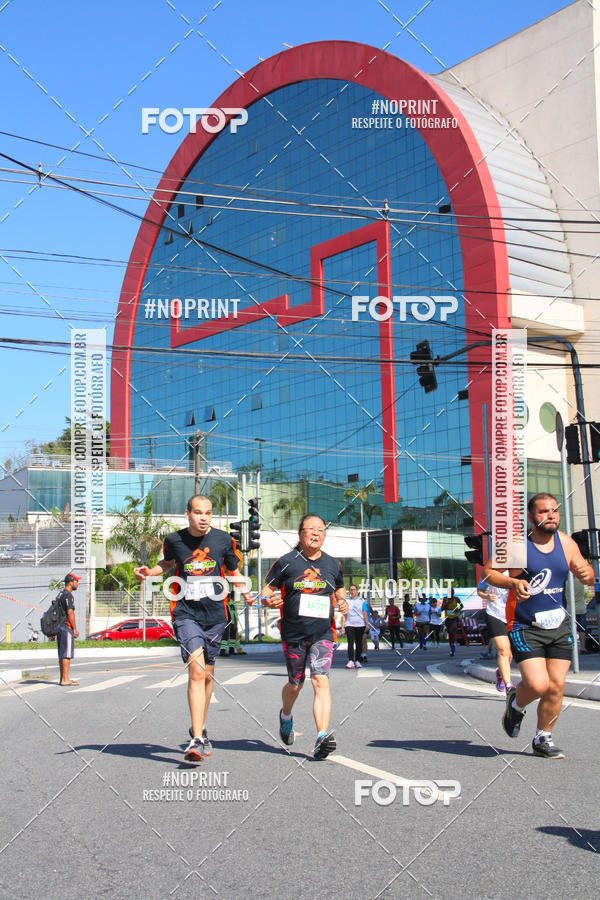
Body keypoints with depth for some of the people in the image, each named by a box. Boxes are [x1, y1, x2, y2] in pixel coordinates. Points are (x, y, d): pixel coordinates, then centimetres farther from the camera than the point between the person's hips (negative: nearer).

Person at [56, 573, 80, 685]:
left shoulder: (60, 595, 18)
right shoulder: (68, 595, -12)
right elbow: (70, 612, -17)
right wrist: (75, 629, -15)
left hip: (60, 626, 10)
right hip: (67, 627, -10)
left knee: (62, 654, 11)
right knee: (66, 654, -10)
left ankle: (63, 678, 14)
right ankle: (65, 679, -12)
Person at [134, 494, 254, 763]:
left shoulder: (223, 539, 0)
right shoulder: (174, 540, 0)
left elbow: (234, 571, 15)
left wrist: (245, 593, -1)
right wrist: (149, 571, 3)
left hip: (215, 615, 2)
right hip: (186, 613, -2)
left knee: (207, 675, 13)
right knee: (196, 673, -17)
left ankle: (200, 729, 35)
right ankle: (197, 740, -19)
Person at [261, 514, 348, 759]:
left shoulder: (333, 564, 7)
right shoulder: (285, 562, -3)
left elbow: (340, 588, 26)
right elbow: (266, 591, 3)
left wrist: (342, 602, 4)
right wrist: (269, 601, -20)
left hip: (322, 634, 1)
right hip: (293, 635, -1)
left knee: (321, 681, -16)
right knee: (295, 684, 12)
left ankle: (323, 737, -23)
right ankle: (286, 716, 45)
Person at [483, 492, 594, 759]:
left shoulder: (566, 543, 5)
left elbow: (587, 577, 15)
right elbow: (488, 571, -7)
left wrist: (587, 574, -9)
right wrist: (513, 582, -24)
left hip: (558, 626, 5)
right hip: (525, 628, -5)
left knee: (556, 687, 3)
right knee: (538, 685, -16)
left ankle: (543, 739, 23)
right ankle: (516, 704, 20)